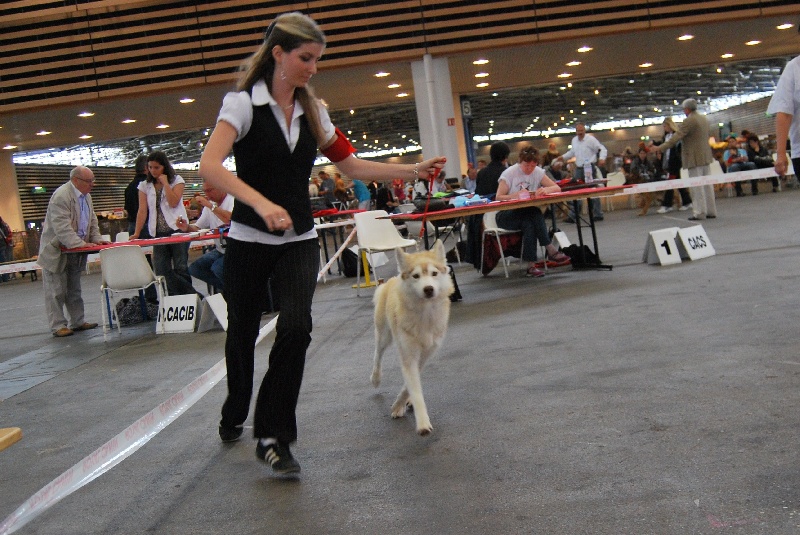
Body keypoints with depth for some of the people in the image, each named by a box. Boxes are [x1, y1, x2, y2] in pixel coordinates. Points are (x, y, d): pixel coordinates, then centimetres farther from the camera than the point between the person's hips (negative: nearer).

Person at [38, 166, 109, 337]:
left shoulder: (86, 195, 8)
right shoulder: (61, 196, -21)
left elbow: (92, 220, 15)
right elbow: (62, 228, -27)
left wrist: (96, 239, 0)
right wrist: (81, 244, -30)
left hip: (75, 251, 8)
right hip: (56, 251, -8)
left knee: (74, 290, 15)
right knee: (56, 291, -2)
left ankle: (77, 322, 22)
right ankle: (58, 326, 4)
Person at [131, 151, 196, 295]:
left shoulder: (177, 180, 4)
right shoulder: (145, 186, 12)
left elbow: (173, 202, -11)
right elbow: (142, 210, 6)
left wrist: (165, 182, -8)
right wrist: (136, 233, -2)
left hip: (177, 229, -3)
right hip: (158, 233, 3)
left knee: (180, 267, -4)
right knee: (161, 271, -4)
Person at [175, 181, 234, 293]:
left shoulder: (233, 200, -11)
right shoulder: (209, 206, 13)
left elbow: (232, 219, -32)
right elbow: (198, 227, 11)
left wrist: (210, 205, -25)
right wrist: (187, 227, -12)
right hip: (220, 250, 8)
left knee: (217, 267, -30)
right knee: (194, 269, -6)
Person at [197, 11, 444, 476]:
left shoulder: (312, 111, 7)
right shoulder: (244, 103, -10)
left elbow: (351, 165, 10)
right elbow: (210, 166, -24)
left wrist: (412, 171, 0)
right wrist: (263, 204, -37)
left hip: (299, 240, 3)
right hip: (250, 240, -3)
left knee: (296, 328, -17)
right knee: (243, 331, 12)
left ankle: (273, 437, -5)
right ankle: (235, 415, 41)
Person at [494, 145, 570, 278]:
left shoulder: (538, 172, 2)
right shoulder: (509, 174, -9)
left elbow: (557, 188, -2)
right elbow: (498, 197, -16)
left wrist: (546, 190, -25)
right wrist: (517, 195, -33)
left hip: (527, 214, 4)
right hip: (506, 215, -4)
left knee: (529, 224, -33)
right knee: (533, 213, -33)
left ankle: (531, 265, -37)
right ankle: (551, 251, -33)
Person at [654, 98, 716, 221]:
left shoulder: (689, 121, -16)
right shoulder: (703, 118, 13)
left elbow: (677, 136, -19)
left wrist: (661, 148, -17)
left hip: (694, 158, -9)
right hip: (706, 156, 9)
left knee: (696, 186, -4)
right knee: (707, 184, 12)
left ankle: (699, 213, -2)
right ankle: (711, 211, 16)